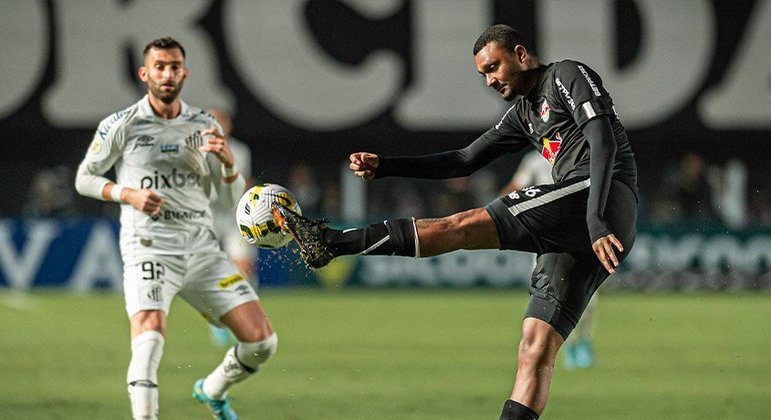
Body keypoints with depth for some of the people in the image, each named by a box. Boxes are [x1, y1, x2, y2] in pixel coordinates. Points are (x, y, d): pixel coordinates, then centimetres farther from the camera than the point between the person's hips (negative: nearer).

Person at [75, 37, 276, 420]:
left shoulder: (204, 127, 9)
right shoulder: (121, 126, -1)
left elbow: (232, 199, 11)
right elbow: (84, 179, 9)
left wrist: (228, 163, -10)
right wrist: (129, 194, -9)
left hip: (202, 249, 4)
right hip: (149, 248, -4)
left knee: (261, 339, -1)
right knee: (150, 332, -30)